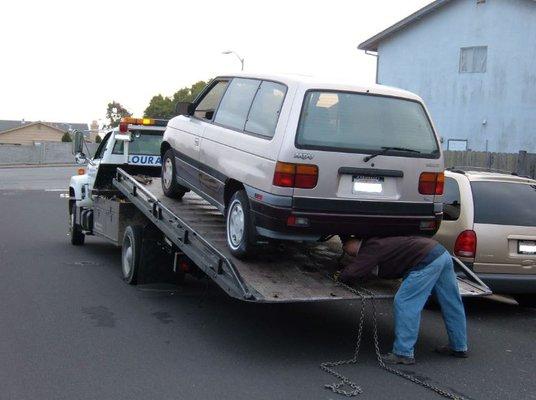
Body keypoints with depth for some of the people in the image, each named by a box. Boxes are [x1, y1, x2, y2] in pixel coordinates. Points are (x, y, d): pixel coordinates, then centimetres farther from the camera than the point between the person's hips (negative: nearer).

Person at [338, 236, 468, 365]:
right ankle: (459, 347, 32)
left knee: (404, 303, -6)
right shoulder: (378, 242, 22)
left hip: (427, 261, -10)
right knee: (451, 305, 18)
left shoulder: (371, 248, -7)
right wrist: (345, 275, 22)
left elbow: (350, 273, -14)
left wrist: (340, 277, 7)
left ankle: (404, 353, -3)